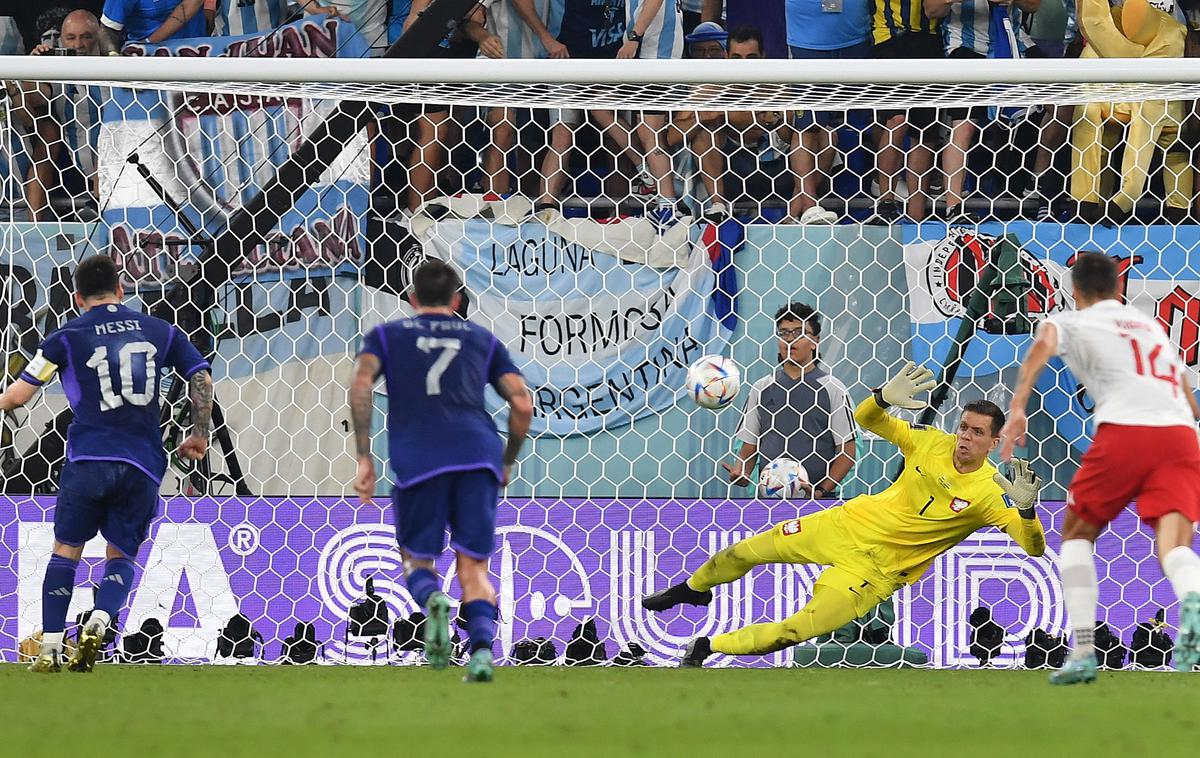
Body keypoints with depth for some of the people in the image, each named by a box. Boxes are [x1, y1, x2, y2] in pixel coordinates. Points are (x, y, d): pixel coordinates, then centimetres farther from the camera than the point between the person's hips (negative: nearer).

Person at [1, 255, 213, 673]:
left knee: (66, 550, 11)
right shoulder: (159, 331, 10)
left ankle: (49, 649, 4)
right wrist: (199, 434, 21)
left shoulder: (66, 337, 3)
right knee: (121, 556, 12)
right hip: (143, 464, 2)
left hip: (89, 458, -2)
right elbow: (202, 380, 9)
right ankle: (99, 622, -17)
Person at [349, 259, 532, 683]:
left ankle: (431, 599, -23)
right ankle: (482, 649, -19)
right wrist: (507, 463, 26)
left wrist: (364, 457, 1)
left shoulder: (387, 336, 19)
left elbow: (360, 386, 0)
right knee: (474, 568, 5)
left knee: (416, 561, 12)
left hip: (416, 458, -1)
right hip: (478, 453, 1)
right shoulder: (482, 340, 23)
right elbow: (522, 404, 13)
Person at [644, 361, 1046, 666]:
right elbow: (864, 419, -1)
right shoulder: (933, 443, -8)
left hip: (881, 568, -4)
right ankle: (693, 589, 43)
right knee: (744, 553, 10)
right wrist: (885, 398, -24)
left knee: (803, 629, -19)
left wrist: (1026, 508, -48)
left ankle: (708, 647, 1)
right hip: (854, 524, 4)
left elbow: (1034, 547, -27)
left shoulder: (990, 493, -19)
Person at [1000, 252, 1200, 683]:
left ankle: (1082, 651, 8)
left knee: (1077, 534, 18)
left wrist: (1018, 408, -15)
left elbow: (1042, 346, -6)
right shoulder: (1152, 326, 34)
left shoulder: (1069, 323, 19)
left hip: (1124, 430, -3)